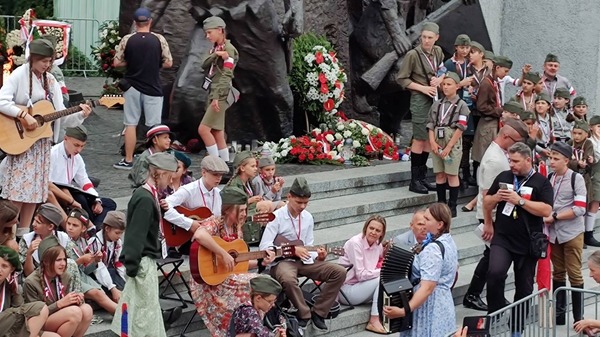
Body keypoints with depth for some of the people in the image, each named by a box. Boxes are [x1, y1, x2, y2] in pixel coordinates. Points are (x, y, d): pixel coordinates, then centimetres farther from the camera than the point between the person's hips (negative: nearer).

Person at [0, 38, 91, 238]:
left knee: (34, 190, 7)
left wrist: (80, 115, -6)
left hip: (41, 143, 6)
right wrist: (24, 115, -26)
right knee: (18, 190, -10)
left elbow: (60, 116, 9)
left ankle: (23, 234, 15)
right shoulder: (19, 75, -8)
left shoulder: (50, 81, 10)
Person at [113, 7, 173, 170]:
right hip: (152, 88, -1)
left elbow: (116, 63, -2)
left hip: (132, 87, 1)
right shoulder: (159, 39, -6)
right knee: (154, 126, 3)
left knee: (130, 124, 7)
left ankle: (128, 161, 9)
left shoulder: (127, 39, -4)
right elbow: (168, 63, -3)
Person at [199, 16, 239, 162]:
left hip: (221, 95, -9)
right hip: (213, 93, 9)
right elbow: (204, 64, 2)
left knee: (203, 129, -16)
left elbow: (226, 75, -16)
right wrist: (216, 54, -17)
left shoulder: (229, 48, -8)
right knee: (217, 132, 8)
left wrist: (217, 97, -23)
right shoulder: (215, 48, 18)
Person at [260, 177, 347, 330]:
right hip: (281, 261, -6)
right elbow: (264, 247, -17)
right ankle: (304, 314, -17)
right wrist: (293, 250, -23)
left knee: (339, 272, -12)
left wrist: (317, 255, -9)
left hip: (303, 261, 6)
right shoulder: (276, 217, -11)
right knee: (288, 279, -42)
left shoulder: (308, 217, 9)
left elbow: (308, 246, 15)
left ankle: (318, 312, -4)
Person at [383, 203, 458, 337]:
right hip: (442, 302, 10)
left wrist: (404, 311, -35)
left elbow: (427, 288, -28)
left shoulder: (433, 249, -22)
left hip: (429, 305, -10)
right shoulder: (448, 241, 8)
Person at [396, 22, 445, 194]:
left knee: (429, 138, 10)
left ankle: (422, 177, 19)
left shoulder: (438, 52, 7)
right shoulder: (413, 55, -11)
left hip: (435, 98, 7)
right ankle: (414, 180, 0)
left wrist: (440, 79, -2)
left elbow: (443, 70, 22)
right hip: (420, 99, -7)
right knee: (419, 139, -6)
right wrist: (422, 88, -14)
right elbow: (401, 79, -8)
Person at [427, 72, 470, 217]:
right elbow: (431, 124, 9)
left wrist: (448, 147, -13)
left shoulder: (461, 105, -4)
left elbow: (460, 128, -9)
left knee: (452, 175, -1)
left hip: (453, 143, -4)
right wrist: (432, 142, -6)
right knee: (439, 174, 8)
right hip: (437, 143, 4)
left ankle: (452, 207, 5)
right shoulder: (437, 104, 10)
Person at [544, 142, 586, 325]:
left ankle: (579, 318, 8)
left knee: (574, 275, 1)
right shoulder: (550, 178, 4)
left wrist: (554, 217, -17)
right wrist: (546, 217, -2)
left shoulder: (576, 178, -11)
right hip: (554, 233, 5)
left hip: (571, 234, -5)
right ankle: (559, 313, 21)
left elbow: (580, 209, -17)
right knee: (558, 274, 12)